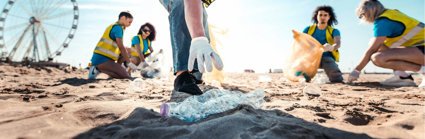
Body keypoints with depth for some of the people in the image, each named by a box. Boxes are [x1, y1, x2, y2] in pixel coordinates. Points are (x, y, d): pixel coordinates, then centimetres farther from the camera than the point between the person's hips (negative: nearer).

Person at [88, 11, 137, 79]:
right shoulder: (117, 27, -8)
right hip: (102, 59, -10)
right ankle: (99, 69, -13)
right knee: (126, 76, -17)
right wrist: (129, 63, -12)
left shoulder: (113, 26, 22)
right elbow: (121, 47, -14)